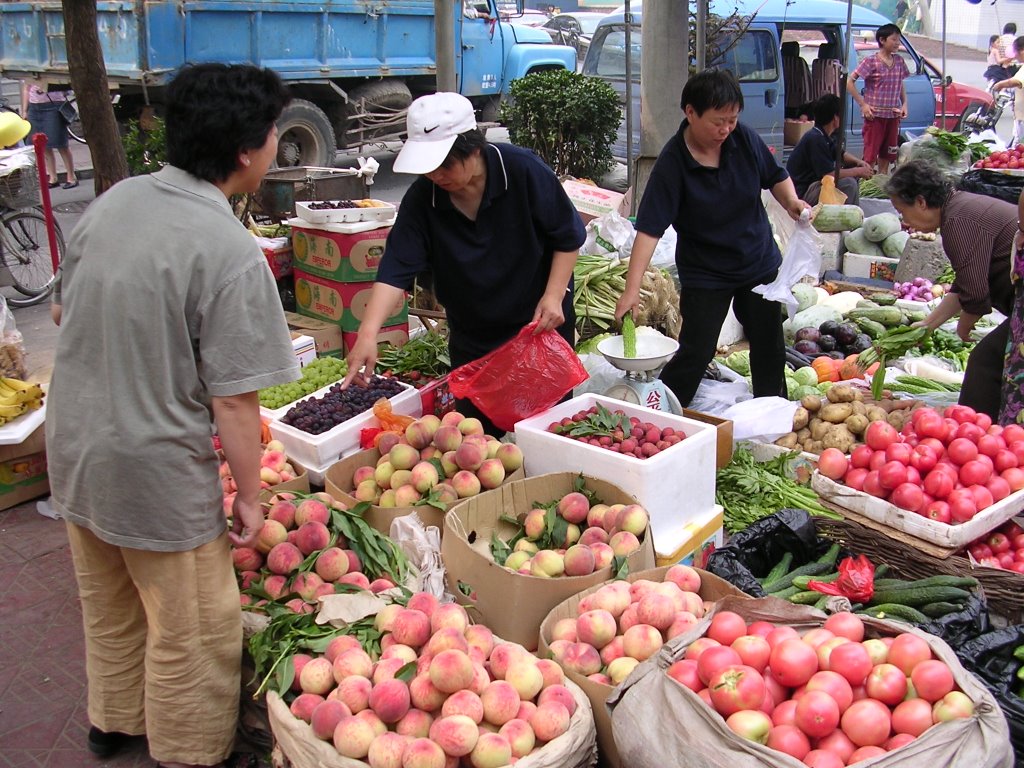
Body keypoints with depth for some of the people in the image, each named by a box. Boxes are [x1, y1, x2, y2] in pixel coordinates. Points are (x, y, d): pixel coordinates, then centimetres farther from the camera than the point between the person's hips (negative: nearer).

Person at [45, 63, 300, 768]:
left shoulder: (114, 200, -2)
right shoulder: (230, 252, -24)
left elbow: (63, 311, 11)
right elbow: (234, 399, -22)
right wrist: (250, 496, -10)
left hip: (74, 449, 8)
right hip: (156, 473, -8)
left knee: (109, 607, 28)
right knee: (190, 633, 13)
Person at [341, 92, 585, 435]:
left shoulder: (524, 171, -18)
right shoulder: (421, 198, -13)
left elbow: (567, 236, -7)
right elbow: (397, 268, -19)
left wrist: (554, 296, -16)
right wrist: (368, 333, -31)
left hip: (541, 324, -2)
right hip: (471, 339, 2)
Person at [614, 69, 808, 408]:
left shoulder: (744, 138, -10)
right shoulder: (672, 163, -22)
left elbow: (775, 176, 10)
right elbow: (649, 228, -28)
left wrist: (792, 202, -11)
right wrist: (632, 289, -35)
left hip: (761, 263, 5)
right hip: (705, 275, -5)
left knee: (770, 348, 16)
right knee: (696, 353, -7)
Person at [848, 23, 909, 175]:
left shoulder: (899, 61, 8)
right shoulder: (871, 62, -9)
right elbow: (849, 82, -11)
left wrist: (904, 104, 7)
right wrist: (863, 104, -13)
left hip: (893, 116, 6)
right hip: (875, 115, -6)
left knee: (886, 155, 13)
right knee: (870, 156, -5)